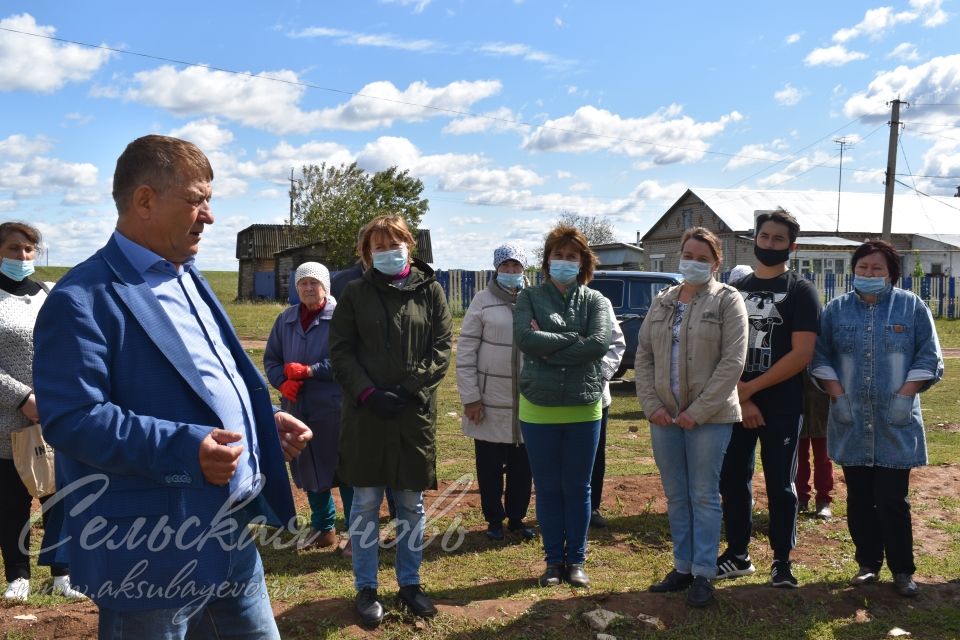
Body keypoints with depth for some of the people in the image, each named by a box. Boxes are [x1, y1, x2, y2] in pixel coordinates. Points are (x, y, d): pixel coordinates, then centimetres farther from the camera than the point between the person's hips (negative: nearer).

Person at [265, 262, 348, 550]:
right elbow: (271, 359, 13)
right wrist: (283, 383, -6)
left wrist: (309, 371, -17)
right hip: (297, 407, 6)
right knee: (309, 470, 15)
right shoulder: (285, 319, 10)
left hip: (334, 407, -6)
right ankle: (323, 528, 30)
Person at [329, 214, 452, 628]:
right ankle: (366, 589, 19)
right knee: (366, 503, 5)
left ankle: (410, 583, 25)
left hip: (415, 412, 1)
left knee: (411, 503, 10)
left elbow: (442, 346, 0)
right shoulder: (355, 293, 4)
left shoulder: (429, 291, 5)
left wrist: (410, 389, -11)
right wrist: (368, 393, -13)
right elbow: (340, 350, 0)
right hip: (365, 412, 0)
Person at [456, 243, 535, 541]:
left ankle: (517, 518, 28)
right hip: (490, 403, -2)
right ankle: (494, 519, 25)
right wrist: (470, 397, -7)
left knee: (523, 467, 11)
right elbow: (465, 351, -4)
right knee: (490, 467, 9)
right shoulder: (483, 300, -3)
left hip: (528, 402, 2)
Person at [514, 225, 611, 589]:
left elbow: (599, 344, -16)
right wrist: (573, 339, -15)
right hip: (538, 408, 0)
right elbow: (524, 338, -17)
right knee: (547, 489, 10)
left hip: (584, 408, 0)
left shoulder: (595, 300, 1)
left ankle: (576, 560, 24)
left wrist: (548, 348, -15)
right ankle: (554, 560, 24)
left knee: (578, 488, 10)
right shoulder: (530, 297, 1)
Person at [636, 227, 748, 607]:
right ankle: (682, 567, 25)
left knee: (704, 496, 3)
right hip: (664, 415, 5)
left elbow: (733, 361, -12)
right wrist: (651, 404, -4)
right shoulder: (662, 301, 10)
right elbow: (643, 356, 9)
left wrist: (698, 410, -16)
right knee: (675, 496, 12)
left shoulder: (727, 300, -4)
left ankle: (703, 574, 15)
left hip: (709, 417, -5)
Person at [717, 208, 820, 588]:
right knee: (732, 480, 9)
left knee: (780, 485, 4)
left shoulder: (800, 292, -3)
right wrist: (739, 398, -7)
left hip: (781, 407, -4)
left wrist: (750, 388, -13)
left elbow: (801, 354, -13)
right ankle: (738, 555, 23)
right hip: (735, 404, 4)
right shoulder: (735, 291, 10)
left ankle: (782, 561, 18)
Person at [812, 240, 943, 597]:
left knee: (893, 500, 0)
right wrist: (838, 396, -5)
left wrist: (905, 397, -9)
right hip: (852, 424, 2)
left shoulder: (913, 308, 2)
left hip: (895, 425, -2)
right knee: (859, 499, 10)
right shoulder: (836, 310, 6)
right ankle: (868, 564, 22)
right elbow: (820, 357, 5)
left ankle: (902, 570, 14)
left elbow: (929, 358, 0)